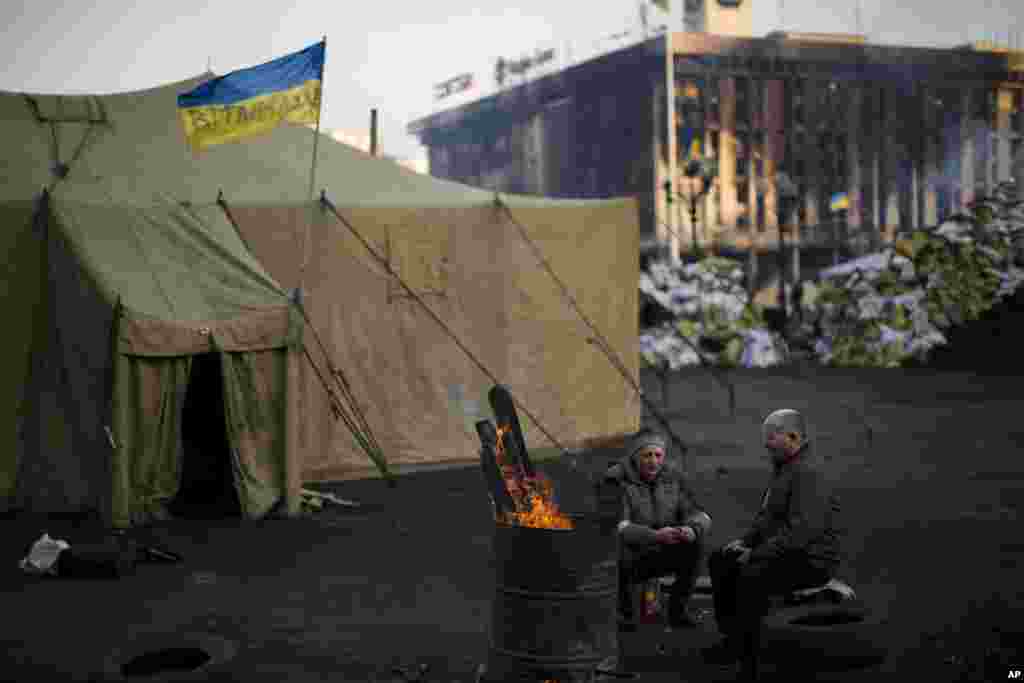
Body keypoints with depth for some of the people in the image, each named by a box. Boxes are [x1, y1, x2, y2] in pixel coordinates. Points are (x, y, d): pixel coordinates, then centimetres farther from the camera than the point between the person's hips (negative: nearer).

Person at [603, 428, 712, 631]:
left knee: (695, 543, -20)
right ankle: (623, 610, -7)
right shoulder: (615, 480, -16)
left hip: (662, 555, 4)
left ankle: (677, 607, -2)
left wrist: (691, 529, -28)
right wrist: (656, 536, -43)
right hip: (629, 555, -4)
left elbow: (699, 514, -4)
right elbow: (618, 526, -28)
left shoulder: (673, 477, 0)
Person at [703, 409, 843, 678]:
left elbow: (801, 531, -30)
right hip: (784, 553, 11)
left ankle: (747, 654, -16)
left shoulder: (807, 475, -21)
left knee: (751, 576, -31)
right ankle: (731, 636, 8)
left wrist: (755, 554, -24)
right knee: (720, 561, 8)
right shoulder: (783, 470, 12)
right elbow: (767, 517, 22)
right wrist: (745, 541, 5)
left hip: (810, 560, -11)